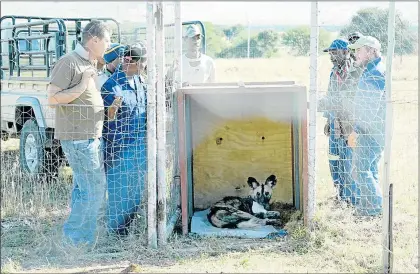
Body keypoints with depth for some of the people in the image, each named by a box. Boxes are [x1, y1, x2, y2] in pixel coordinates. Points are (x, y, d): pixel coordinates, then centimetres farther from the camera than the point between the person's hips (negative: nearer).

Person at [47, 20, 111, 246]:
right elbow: (52, 98, -18)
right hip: (77, 137, -10)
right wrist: (82, 86, -20)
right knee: (95, 189, -8)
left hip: (90, 136, 10)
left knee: (82, 188, 13)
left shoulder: (91, 63, 14)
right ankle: (75, 238, 2)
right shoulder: (69, 62, -14)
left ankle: (78, 240, 22)